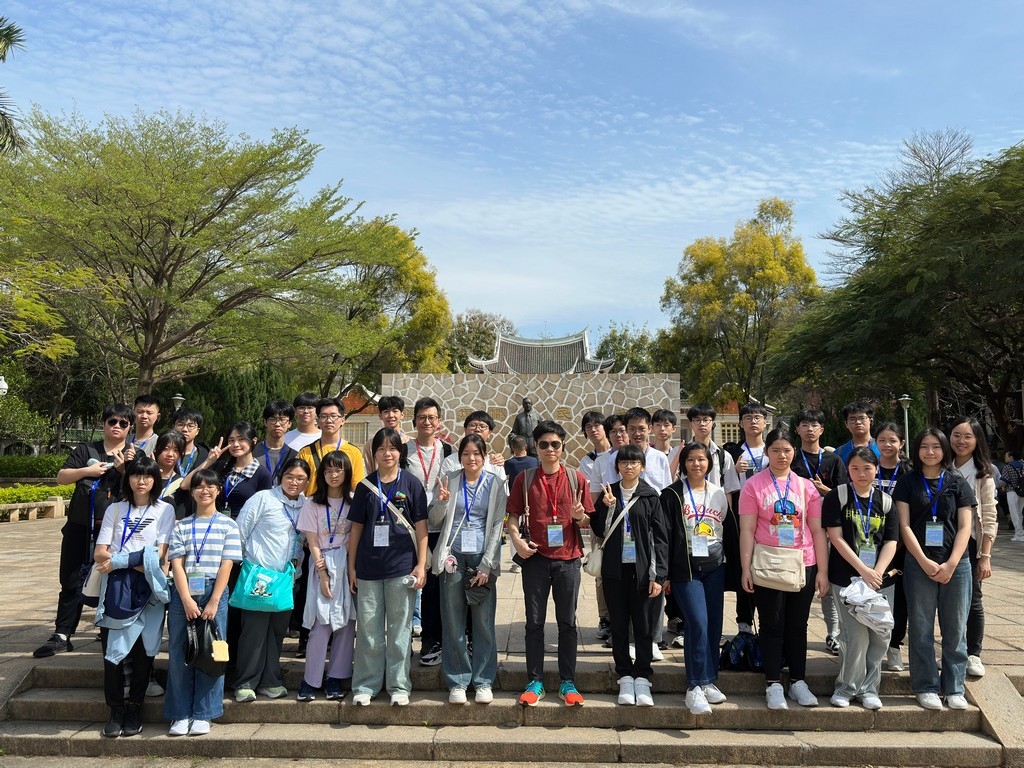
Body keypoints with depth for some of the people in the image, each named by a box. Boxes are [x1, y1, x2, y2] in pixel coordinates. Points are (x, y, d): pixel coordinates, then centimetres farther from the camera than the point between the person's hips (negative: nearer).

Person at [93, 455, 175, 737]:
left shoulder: (165, 510, 5)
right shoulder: (115, 509, 11)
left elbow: (158, 556, -4)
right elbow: (99, 554, 2)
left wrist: (118, 560, -9)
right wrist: (138, 560, -11)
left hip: (147, 589, -1)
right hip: (116, 588, 2)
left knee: (143, 649, 1)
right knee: (112, 649, -1)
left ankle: (134, 709, 14)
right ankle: (116, 710, 11)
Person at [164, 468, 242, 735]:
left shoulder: (228, 525, 4)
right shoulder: (182, 526, 9)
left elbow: (226, 565, -3)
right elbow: (176, 563, 1)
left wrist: (213, 602, -10)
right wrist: (187, 600, -11)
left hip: (214, 594, -2)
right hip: (183, 595, 2)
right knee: (178, 653, 3)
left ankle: (203, 715, 11)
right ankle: (180, 714, 14)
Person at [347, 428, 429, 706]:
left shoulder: (411, 483, 1)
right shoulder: (365, 486, 6)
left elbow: (421, 527, 0)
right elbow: (356, 528, 9)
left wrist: (421, 565, -5)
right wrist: (351, 567, 6)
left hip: (402, 567, -2)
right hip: (368, 568, 2)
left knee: (400, 629, 6)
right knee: (368, 628, 8)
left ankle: (398, 685, 16)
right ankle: (365, 684, 19)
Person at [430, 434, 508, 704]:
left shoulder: (495, 484, 3)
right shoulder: (449, 481, 6)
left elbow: (497, 526, 0)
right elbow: (435, 521, 9)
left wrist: (486, 566, -7)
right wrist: (441, 502, -12)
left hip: (482, 558, -1)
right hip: (453, 557, 1)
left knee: (484, 623, 4)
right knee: (453, 623, 5)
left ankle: (483, 681, 16)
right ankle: (457, 682, 16)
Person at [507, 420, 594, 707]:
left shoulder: (576, 478, 4)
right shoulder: (525, 478, 3)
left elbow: (587, 520, 8)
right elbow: (513, 516, 5)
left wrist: (580, 515, -15)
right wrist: (516, 539, -12)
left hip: (568, 557, 0)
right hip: (535, 557, 0)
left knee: (567, 622, 7)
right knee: (534, 622, 6)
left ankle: (568, 682, 17)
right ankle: (535, 682, 16)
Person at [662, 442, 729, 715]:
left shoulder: (719, 494, 12)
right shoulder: (672, 495, 0)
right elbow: (664, 535, -3)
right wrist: (664, 574, -7)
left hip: (714, 567, 4)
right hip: (685, 568, -4)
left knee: (714, 625, 5)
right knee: (698, 623, -13)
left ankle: (708, 681, 18)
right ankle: (696, 687, -6)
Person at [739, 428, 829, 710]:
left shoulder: (806, 487, 7)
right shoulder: (753, 485, -1)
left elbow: (818, 531, 6)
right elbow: (747, 530, -5)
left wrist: (822, 571, 1)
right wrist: (745, 568, -10)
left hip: (803, 566, 3)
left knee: (797, 626, 11)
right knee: (772, 625, 5)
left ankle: (798, 682, 23)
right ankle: (773, 684, 13)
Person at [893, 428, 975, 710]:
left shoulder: (958, 483, 7)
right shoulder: (908, 482, 4)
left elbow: (964, 527, 1)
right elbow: (904, 525, -2)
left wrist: (951, 564, -10)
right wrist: (924, 562, -11)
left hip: (955, 565, 1)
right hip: (919, 564, -1)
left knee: (955, 629, 6)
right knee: (921, 629, 3)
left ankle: (954, 688, 18)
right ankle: (926, 687, 13)